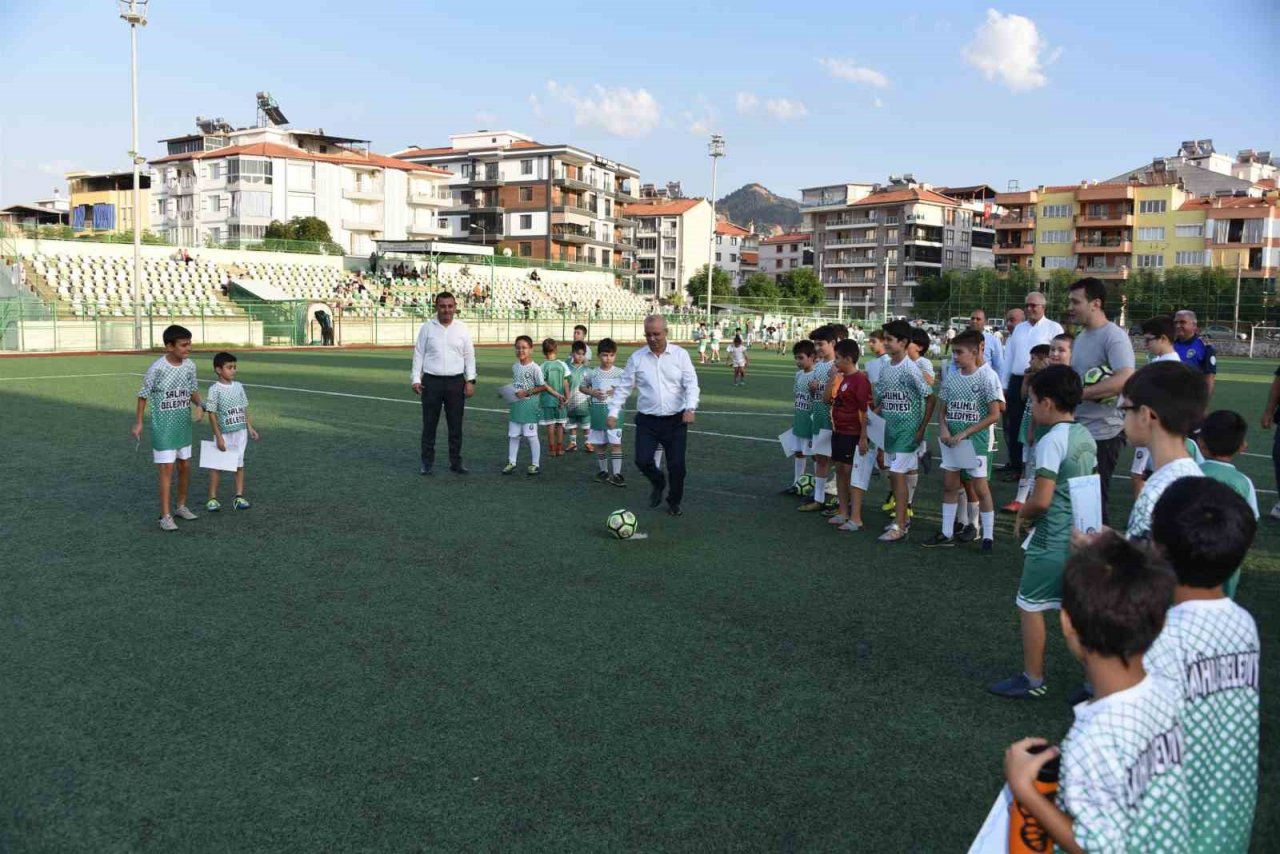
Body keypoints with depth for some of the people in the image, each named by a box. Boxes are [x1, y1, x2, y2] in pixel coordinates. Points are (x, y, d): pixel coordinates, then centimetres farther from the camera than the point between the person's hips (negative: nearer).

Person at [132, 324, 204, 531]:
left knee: (185, 466, 13)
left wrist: (200, 404, -11)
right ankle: (165, 516, 2)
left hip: (184, 425, 6)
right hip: (163, 427, -6)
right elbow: (144, 395, -8)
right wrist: (138, 423, -6)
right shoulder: (157, 368, -18)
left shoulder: (190, 366, -3)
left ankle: (181, 506, 31)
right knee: (167, 469, -5)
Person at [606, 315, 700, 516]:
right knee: (642, 460, -7)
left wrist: (690, 407, -23)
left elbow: (691, 384, -7)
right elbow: (624, 387, 5)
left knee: (677, 464, 1)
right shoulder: (637, 357, 1)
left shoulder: (680, 355, -2)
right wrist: (613, 412, -1)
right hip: (647, 420, 1)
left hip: (675, 420, -1)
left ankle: (674, 502, 26)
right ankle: (658, 483, 27)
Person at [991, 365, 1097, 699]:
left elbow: (1041, 499, -24)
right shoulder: (1086, 437, 7)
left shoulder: (1051, 440, -19)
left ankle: (1032, 680, 15)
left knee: (1029, 606, 6)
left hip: (1052, 542, -8)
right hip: (1081, 538, 8)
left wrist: (1022, 515, -4)